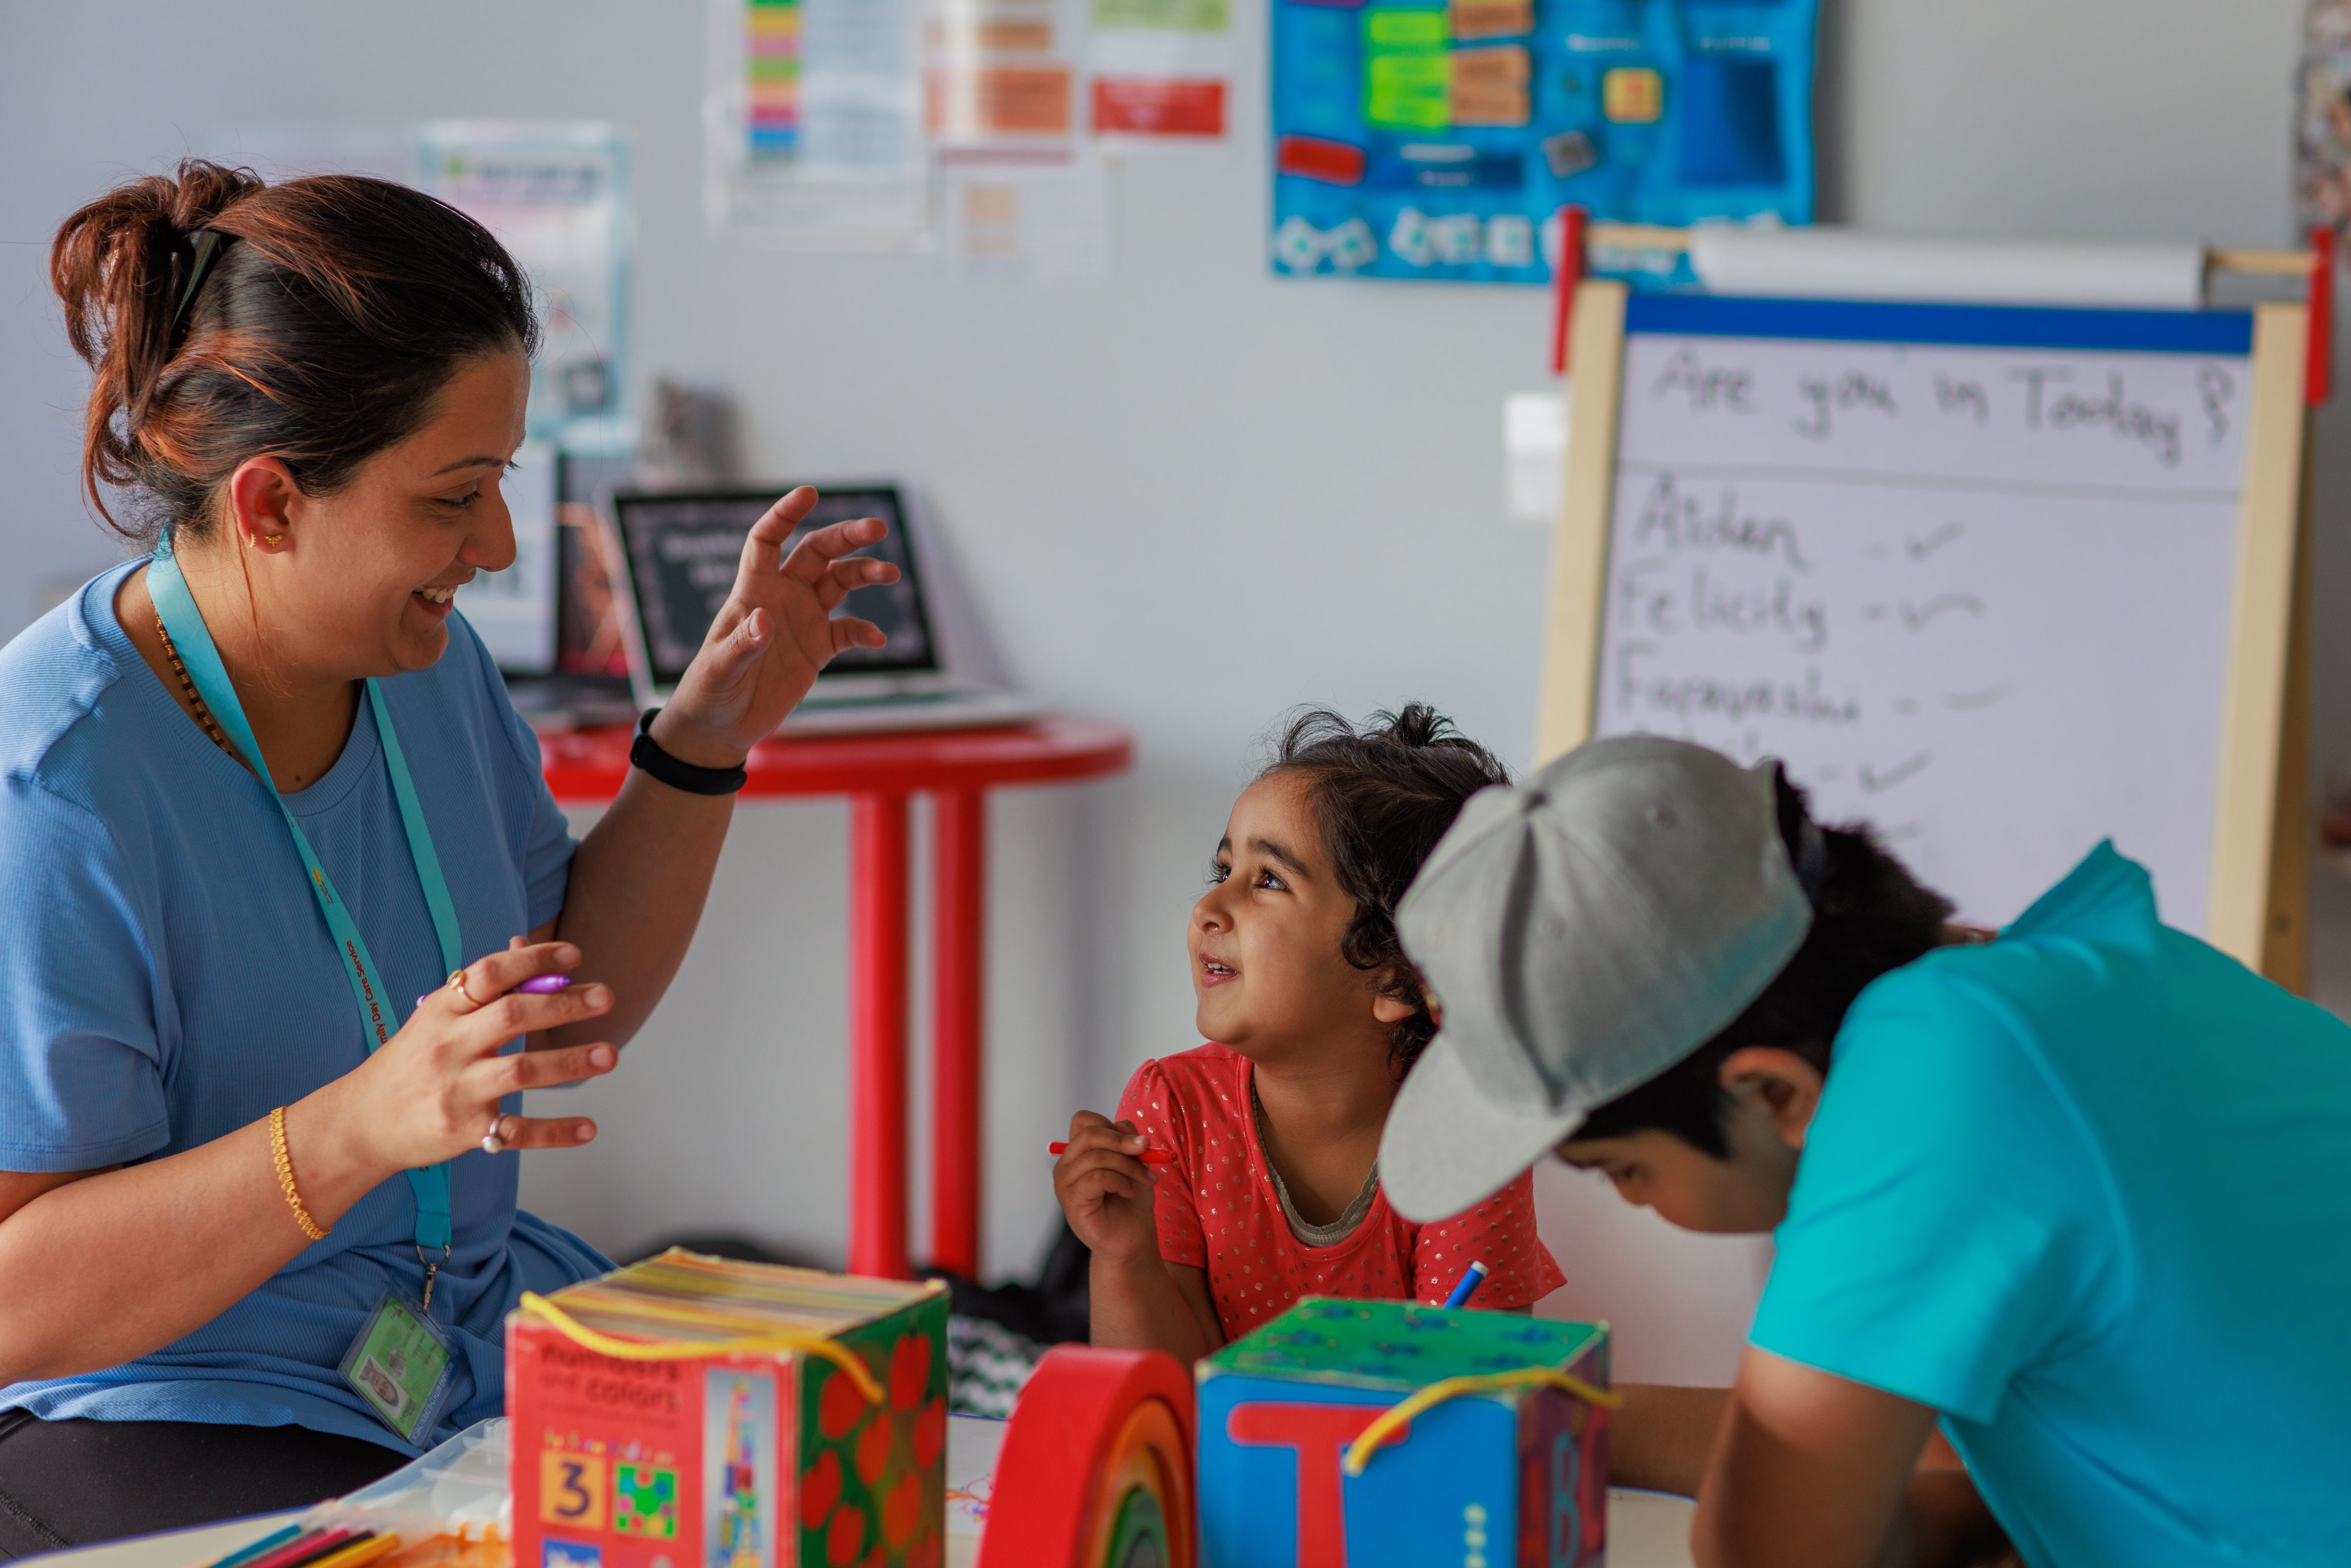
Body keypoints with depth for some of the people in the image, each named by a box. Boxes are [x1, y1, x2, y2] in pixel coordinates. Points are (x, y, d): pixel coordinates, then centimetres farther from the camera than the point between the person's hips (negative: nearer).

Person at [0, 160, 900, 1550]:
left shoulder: (428, 664, 3)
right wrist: (364, 1127, -35)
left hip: (486, 1348, 7)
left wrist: (708, 739, 5)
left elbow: (571, 1004, 17)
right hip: (163, 1421, -7)